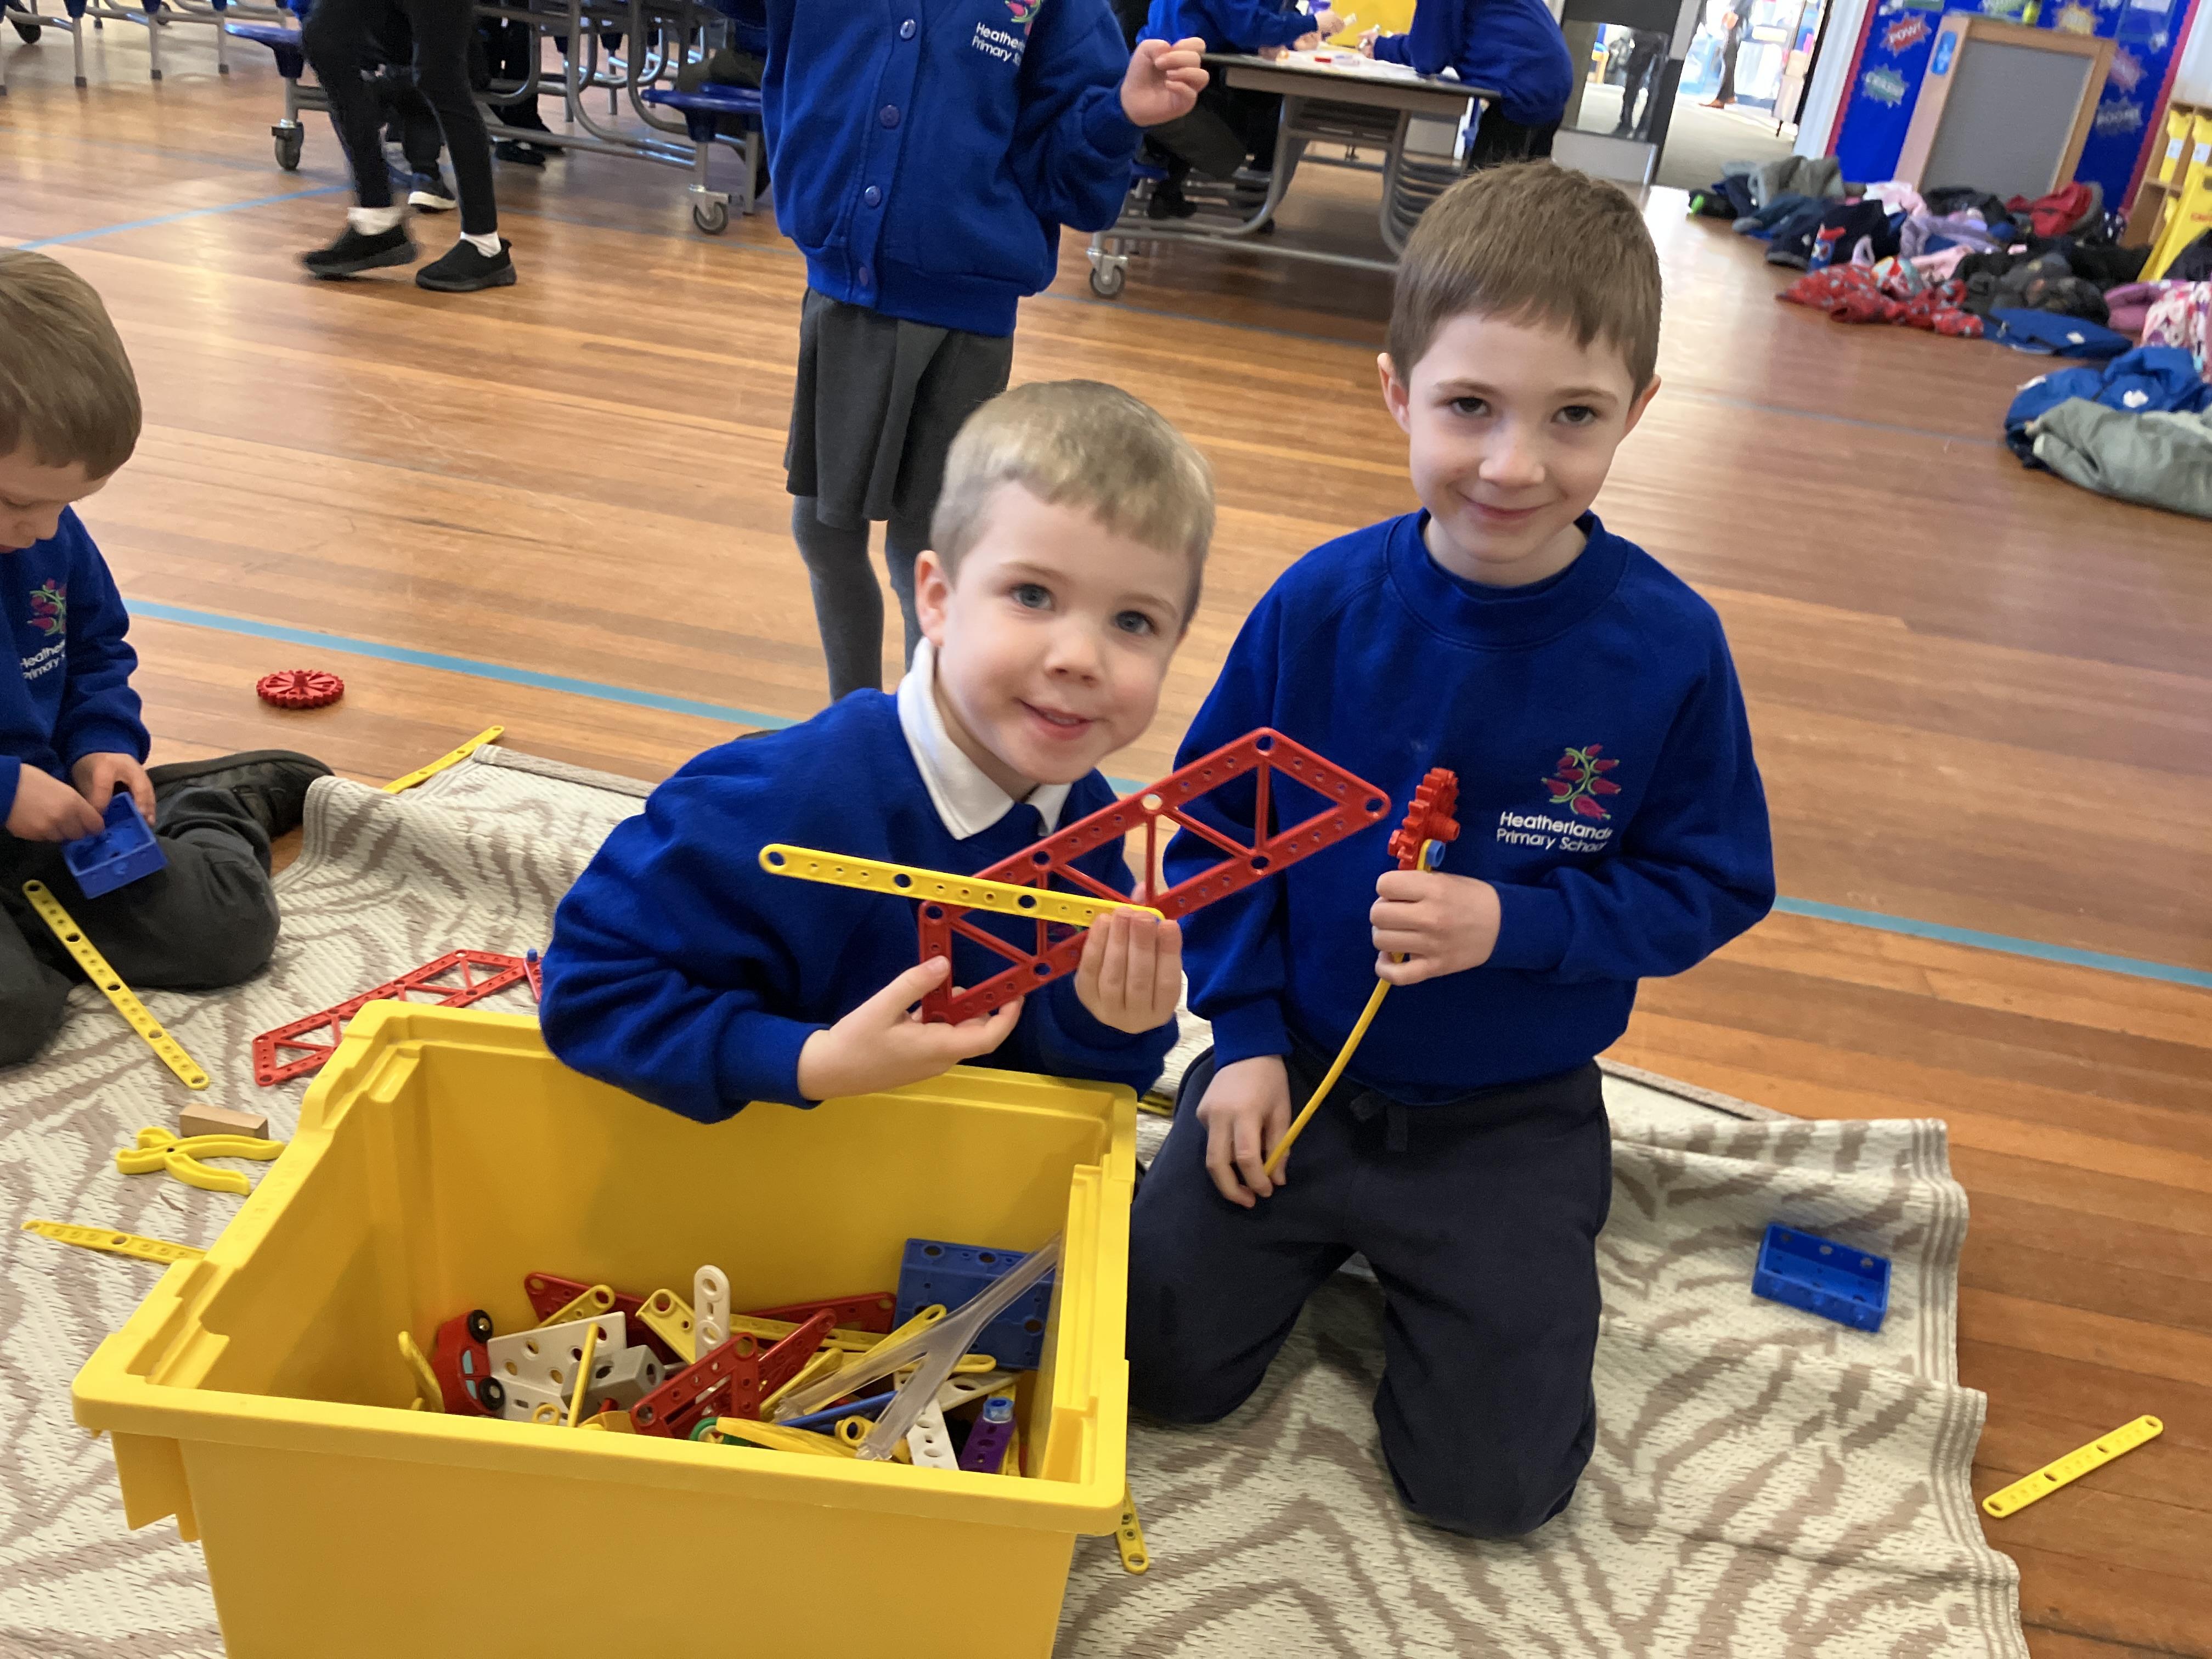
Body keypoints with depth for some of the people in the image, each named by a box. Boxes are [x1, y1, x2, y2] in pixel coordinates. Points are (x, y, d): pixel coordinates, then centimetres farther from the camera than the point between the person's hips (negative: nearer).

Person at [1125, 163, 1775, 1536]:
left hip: (1512, 1120, -1)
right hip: (1296, 1073, 1)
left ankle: (1442, 1265, 30)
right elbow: (1218, 822, -2)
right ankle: (1329, 1235, 30)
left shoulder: (1669, 647, -17)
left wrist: (1513, 923, -23)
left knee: (1491, 1482, 3)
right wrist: (1247, 1035, -7)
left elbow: (1714, 886, -8)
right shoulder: (1323, 604, -14)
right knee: (1156, 1361, 4)